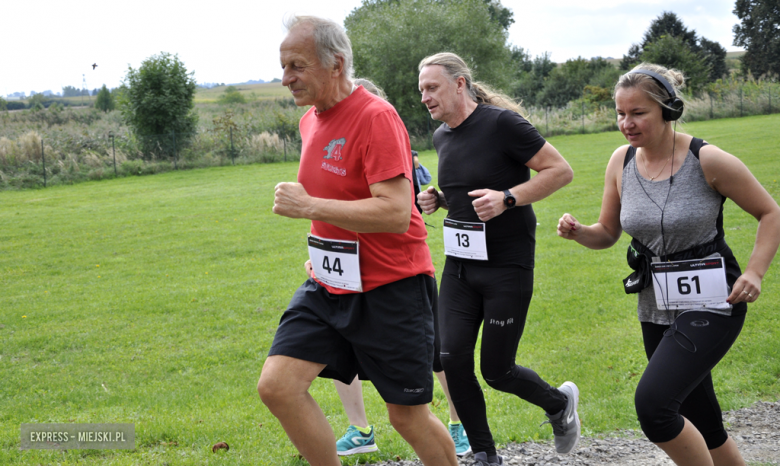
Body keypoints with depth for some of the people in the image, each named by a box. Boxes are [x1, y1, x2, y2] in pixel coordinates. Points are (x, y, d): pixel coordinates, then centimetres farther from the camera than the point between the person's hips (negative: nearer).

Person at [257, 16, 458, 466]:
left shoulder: (376, 117, -18)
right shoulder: (311, 120, 10)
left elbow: (396, 213, -27)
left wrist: (309, 206, -24)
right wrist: (322, 253, 15)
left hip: (390, 289, -7)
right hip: (330, 286, 8)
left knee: (408, 415, 4)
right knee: (276, 385, -7)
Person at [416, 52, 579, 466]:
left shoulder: (501, 123, -14)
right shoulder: (442, 137, 9)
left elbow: (560, 171, -13)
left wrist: (507, 198, -22)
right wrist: (438, 199, 5)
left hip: (507, 267, -7)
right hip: (459, 267, 7)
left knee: (496, 371, -1)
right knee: (453, 360, -3)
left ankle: (559, 404, 30)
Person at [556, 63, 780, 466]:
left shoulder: (708, 160, -14)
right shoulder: (621, 161, 0)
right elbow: (607, 234, 11)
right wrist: (577, 232, -10)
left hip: (711, 303, -6)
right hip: (656, 307, 6)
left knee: (652, 403, -23)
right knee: (701, 427, 14)